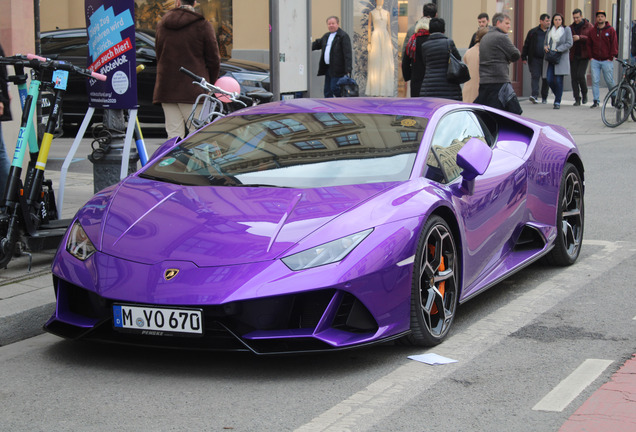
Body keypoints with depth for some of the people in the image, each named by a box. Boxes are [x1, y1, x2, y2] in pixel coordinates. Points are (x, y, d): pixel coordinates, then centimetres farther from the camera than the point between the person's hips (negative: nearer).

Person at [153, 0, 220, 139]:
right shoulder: (203, 25, -3)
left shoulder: (162, 25, 12)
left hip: (166, 89, 4)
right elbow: (213, 60, -2)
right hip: (193, 90, -4)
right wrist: (210, 84, 10)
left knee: (173, 135, 5)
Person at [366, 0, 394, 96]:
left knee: (386, 64, -1)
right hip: (375, 38, -3)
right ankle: (374, 90, 0)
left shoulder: (387, 13, 11)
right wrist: (369, 43, -5)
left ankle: (385, 89, 4)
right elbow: (369, 28, 2)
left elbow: (389, 27, 11)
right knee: (375, 64, -4)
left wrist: (391, 42, 5)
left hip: (385, 38, 3)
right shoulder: (371, 13, 4)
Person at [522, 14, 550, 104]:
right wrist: (524, 57, 3)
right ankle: (535, 95, -21)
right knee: (535, 76, -12)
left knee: (545, 78, 6)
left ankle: (544, 97, 17)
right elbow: (526, 45, 8)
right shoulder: (533, 32, 5)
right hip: (535, 58, -2)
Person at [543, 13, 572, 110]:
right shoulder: (549, 31, 16)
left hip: (561, 58, -4)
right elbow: (546, 42, 22)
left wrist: (557, 50, -15)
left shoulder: (566, 30, 2)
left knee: (558, 81, -9)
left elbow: (569, 43, -6)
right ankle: (558, 95, 24)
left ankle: (557, 102, -2)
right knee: (549, 80, -3)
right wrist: (546, 47, -2)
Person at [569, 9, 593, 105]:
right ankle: (577, 99, 7)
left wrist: (580, 37, -23)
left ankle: (584, 94, 8)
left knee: (581, 75, -16)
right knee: (574, 77, -1)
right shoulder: (571, 27, 12)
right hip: (573, 56, 4)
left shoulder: (588, 26, 0)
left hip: (584, 55, -4)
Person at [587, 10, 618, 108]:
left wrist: (611, 57, -6)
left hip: (607, 60, -3)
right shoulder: (592, 31, 10)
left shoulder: (611, 30, 1)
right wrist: (591, 57, 4)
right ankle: (596, 101, -2)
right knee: (595, 81, -5)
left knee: (609, 81, 1)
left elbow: (614, 44, 0)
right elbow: (589, 45, 15)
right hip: (595, 61, 3)